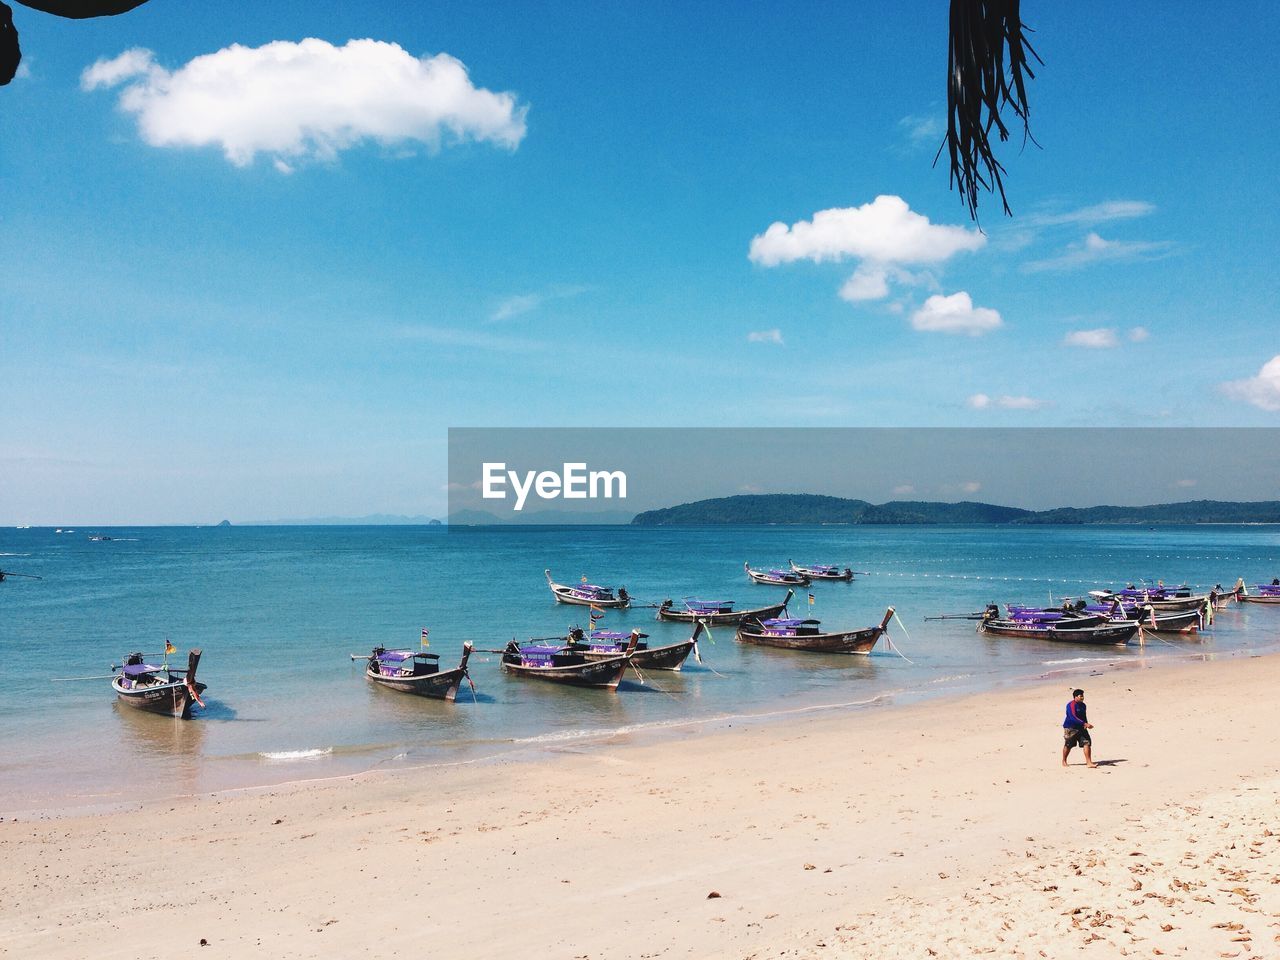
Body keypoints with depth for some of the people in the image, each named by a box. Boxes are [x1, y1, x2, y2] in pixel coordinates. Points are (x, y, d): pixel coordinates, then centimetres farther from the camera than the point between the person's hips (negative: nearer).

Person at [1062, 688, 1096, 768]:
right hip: (1070, 728, -7)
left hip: (1081, 728, 7)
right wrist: (1085, 724, -31)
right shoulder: (1071, 705, -17)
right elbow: (1073, 717, -26)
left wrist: (1086, 724, 0)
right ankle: (1064, 761, 24)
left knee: (1087, 743, -8)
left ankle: (1089, 762, -7)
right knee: (1068, 745, 4)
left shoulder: (1083, 705, 9)